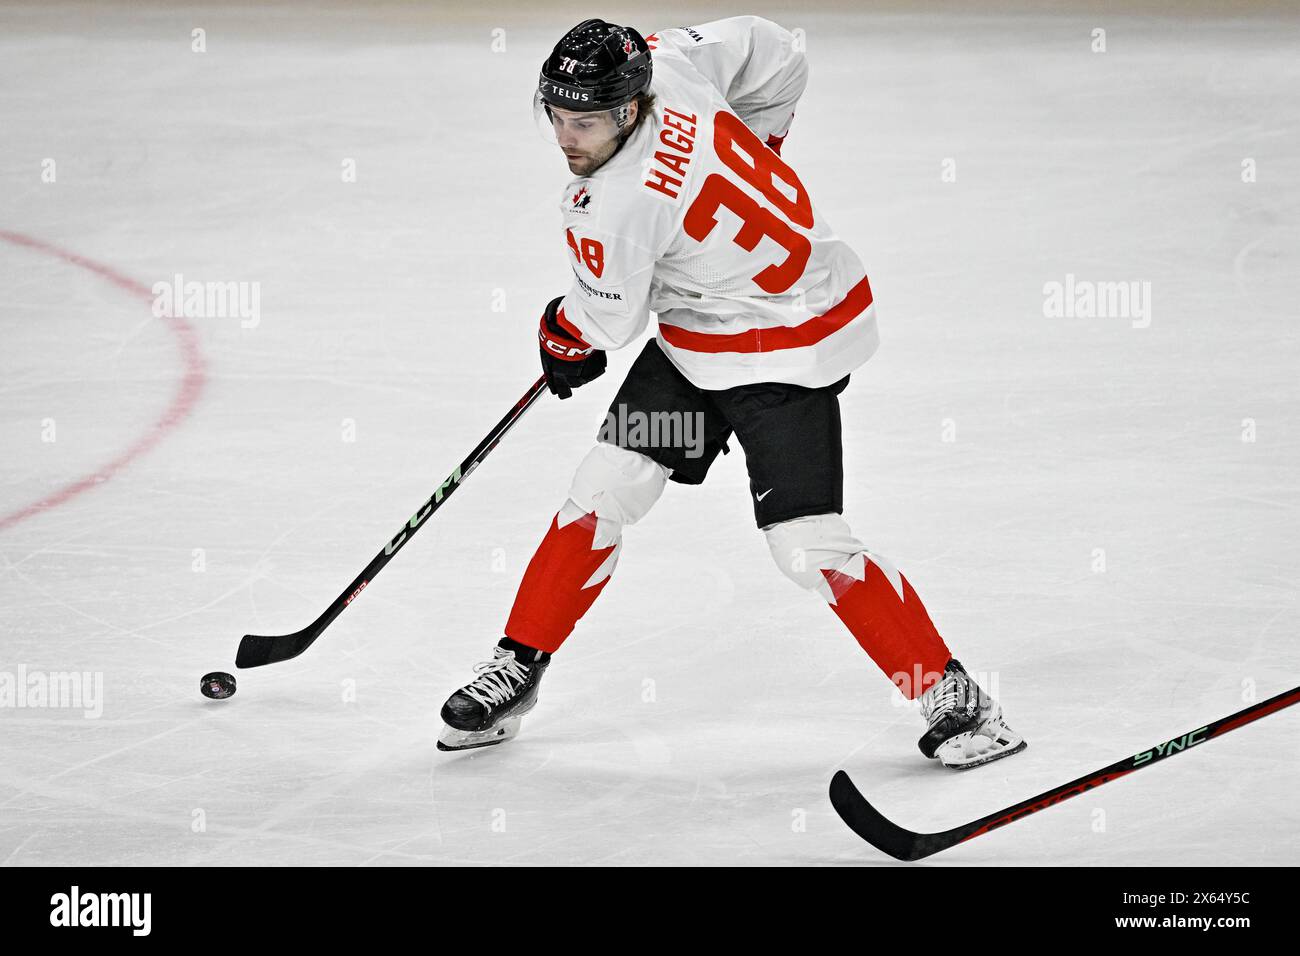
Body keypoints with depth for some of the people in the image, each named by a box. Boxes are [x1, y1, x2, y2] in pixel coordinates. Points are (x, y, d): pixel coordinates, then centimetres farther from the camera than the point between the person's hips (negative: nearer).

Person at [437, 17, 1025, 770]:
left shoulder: (616, 207, -31)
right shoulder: (667, 62, -11)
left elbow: (605, 322, -13)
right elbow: (773, 51, 6)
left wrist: (562, 342, 10)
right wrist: (750, 152, 17)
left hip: (785, 350, -10)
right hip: (694, 338, 10)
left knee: (810, 549, -13)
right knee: (602, 492, 5)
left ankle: (953, 696, 0)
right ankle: (517, 670, 15)